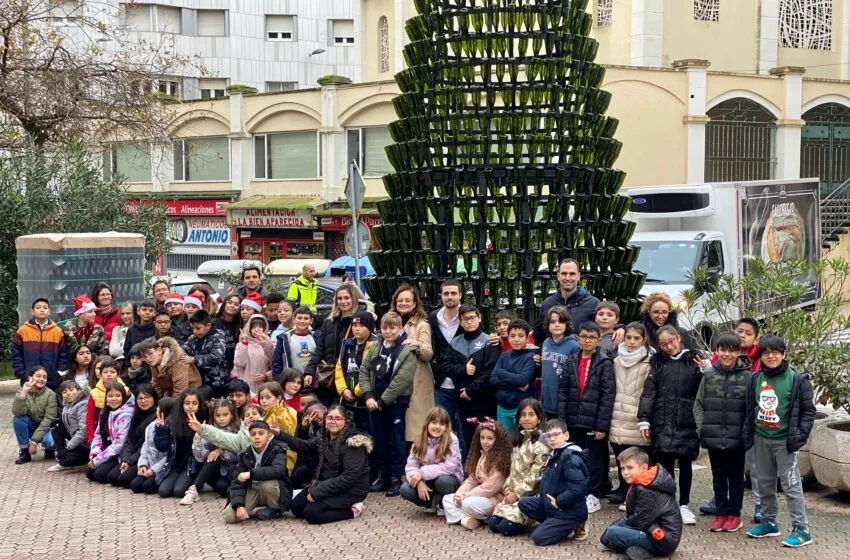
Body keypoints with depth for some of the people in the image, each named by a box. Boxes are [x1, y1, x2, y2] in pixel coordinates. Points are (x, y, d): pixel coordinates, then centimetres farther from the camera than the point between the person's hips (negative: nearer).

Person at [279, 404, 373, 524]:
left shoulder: (353, 443, -21)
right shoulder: (323, 437, 5)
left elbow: (349, 477, -26)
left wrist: (317, 492, -25)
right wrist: (279, 434, -13)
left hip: (350, 490, -9)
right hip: (326, 484, 9)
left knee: (311, 512, -20)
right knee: (296, 506, 1)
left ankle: (352, 510, -6)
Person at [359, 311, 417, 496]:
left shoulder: (407, 351, -10)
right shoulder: (375, 347, 7)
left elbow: (401, 380, -16)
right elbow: (364, 371, 7)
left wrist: (382, 401, -15)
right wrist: (368, 396, -6)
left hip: (395, 403, -5)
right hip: (375, 402, 5)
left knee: (396, 441, 1)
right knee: (379, 441, 11)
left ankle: (396, 479, 8)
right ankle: (384, 477, 20)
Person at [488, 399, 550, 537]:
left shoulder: (541, 441, -13)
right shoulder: (518, 439, 12)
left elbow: (536, 475, -16)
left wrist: (517, 494, -14)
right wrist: (508, 488, 0)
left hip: (530, 495, -8)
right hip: (514, 492, 8)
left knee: (505, 527, -19)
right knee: (492, 523, -4)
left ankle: (530, 520, 6)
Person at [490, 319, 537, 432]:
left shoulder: (531, 357, -5)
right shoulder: (504, 356, 8)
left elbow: (523, 379, -18)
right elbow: (493, 379, -2)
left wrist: (501, 373, -7)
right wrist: (515, 384, -14)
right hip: (503, 408, 5)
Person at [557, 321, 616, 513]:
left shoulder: (605, 363, -5)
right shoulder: (572, 362, 8)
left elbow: (608, 396, -10)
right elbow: (563, 391, 7)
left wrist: (602, 425, -14)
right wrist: (561, 419, -1)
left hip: (594, 421, -4)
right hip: (575, 420, 4)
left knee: (595, 459, 4)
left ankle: (593, 495, 12)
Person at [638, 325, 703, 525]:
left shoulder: (693, 361, 5)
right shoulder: (658, 362, 7)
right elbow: (649, 392, 2)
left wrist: (704, 373, -12)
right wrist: (644, 419, -4)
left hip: (686, 422, 0)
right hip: (663, 422, 1)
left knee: (685, 463, 6)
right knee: (665, 463, 3)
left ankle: (684, 505, 15)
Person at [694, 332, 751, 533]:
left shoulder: (747, 377, -6)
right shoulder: (708, 375, 2)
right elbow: (698, 404, 7)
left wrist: (746, 432, -9)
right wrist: (701, 428, -1)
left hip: (736, 439, -2)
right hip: (713, 438, 3)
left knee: (736, 477, 10)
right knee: (718, 477, 12)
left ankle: (734, 514, 20)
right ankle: (721, 513, 21)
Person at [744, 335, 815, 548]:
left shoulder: (797, 379, -8)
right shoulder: (755, 379, 6)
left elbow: (808, 410, -6)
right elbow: (750, 409, 14)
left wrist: (800, 436, -12)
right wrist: (749, 434, 10)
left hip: (784, 440, -5)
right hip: (761, 439, 5)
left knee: (791, 484, -5)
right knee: (765, 483, 13)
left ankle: (801, 529, -1)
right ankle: (769, 522, 25)